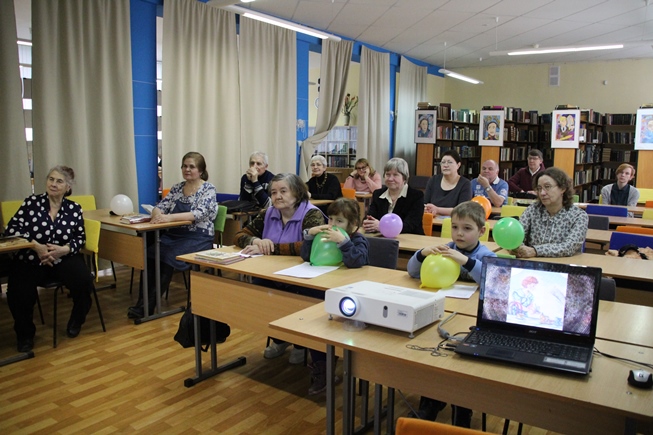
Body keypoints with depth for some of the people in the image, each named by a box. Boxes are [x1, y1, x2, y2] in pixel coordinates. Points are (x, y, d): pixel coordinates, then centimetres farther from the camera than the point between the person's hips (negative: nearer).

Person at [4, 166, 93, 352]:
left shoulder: (74, 209, 5)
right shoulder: (32, 202, 0)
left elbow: (80, 238, 3)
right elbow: (12, 229, -6)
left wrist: (64, 249, -17)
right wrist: (36, 246, -19)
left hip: (64, 258, 1)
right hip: (30, 259, -1)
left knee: (84, 281, -24)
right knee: (19, 293, -25)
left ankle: (76, 320, 9)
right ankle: (25, 334, 7)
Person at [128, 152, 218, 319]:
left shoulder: (208, 189, -4)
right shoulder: (177, 188, 14)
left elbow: (199, 214, -19)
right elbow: (160, 206, 9)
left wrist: (170, 217, -30)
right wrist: (157, 214, -17)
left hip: (198, 239, -5)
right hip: (173, 235, 5)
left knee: (167, 257, -29)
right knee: (150, 254, -22)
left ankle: (147, 306, -18)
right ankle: (142, 303, -20)